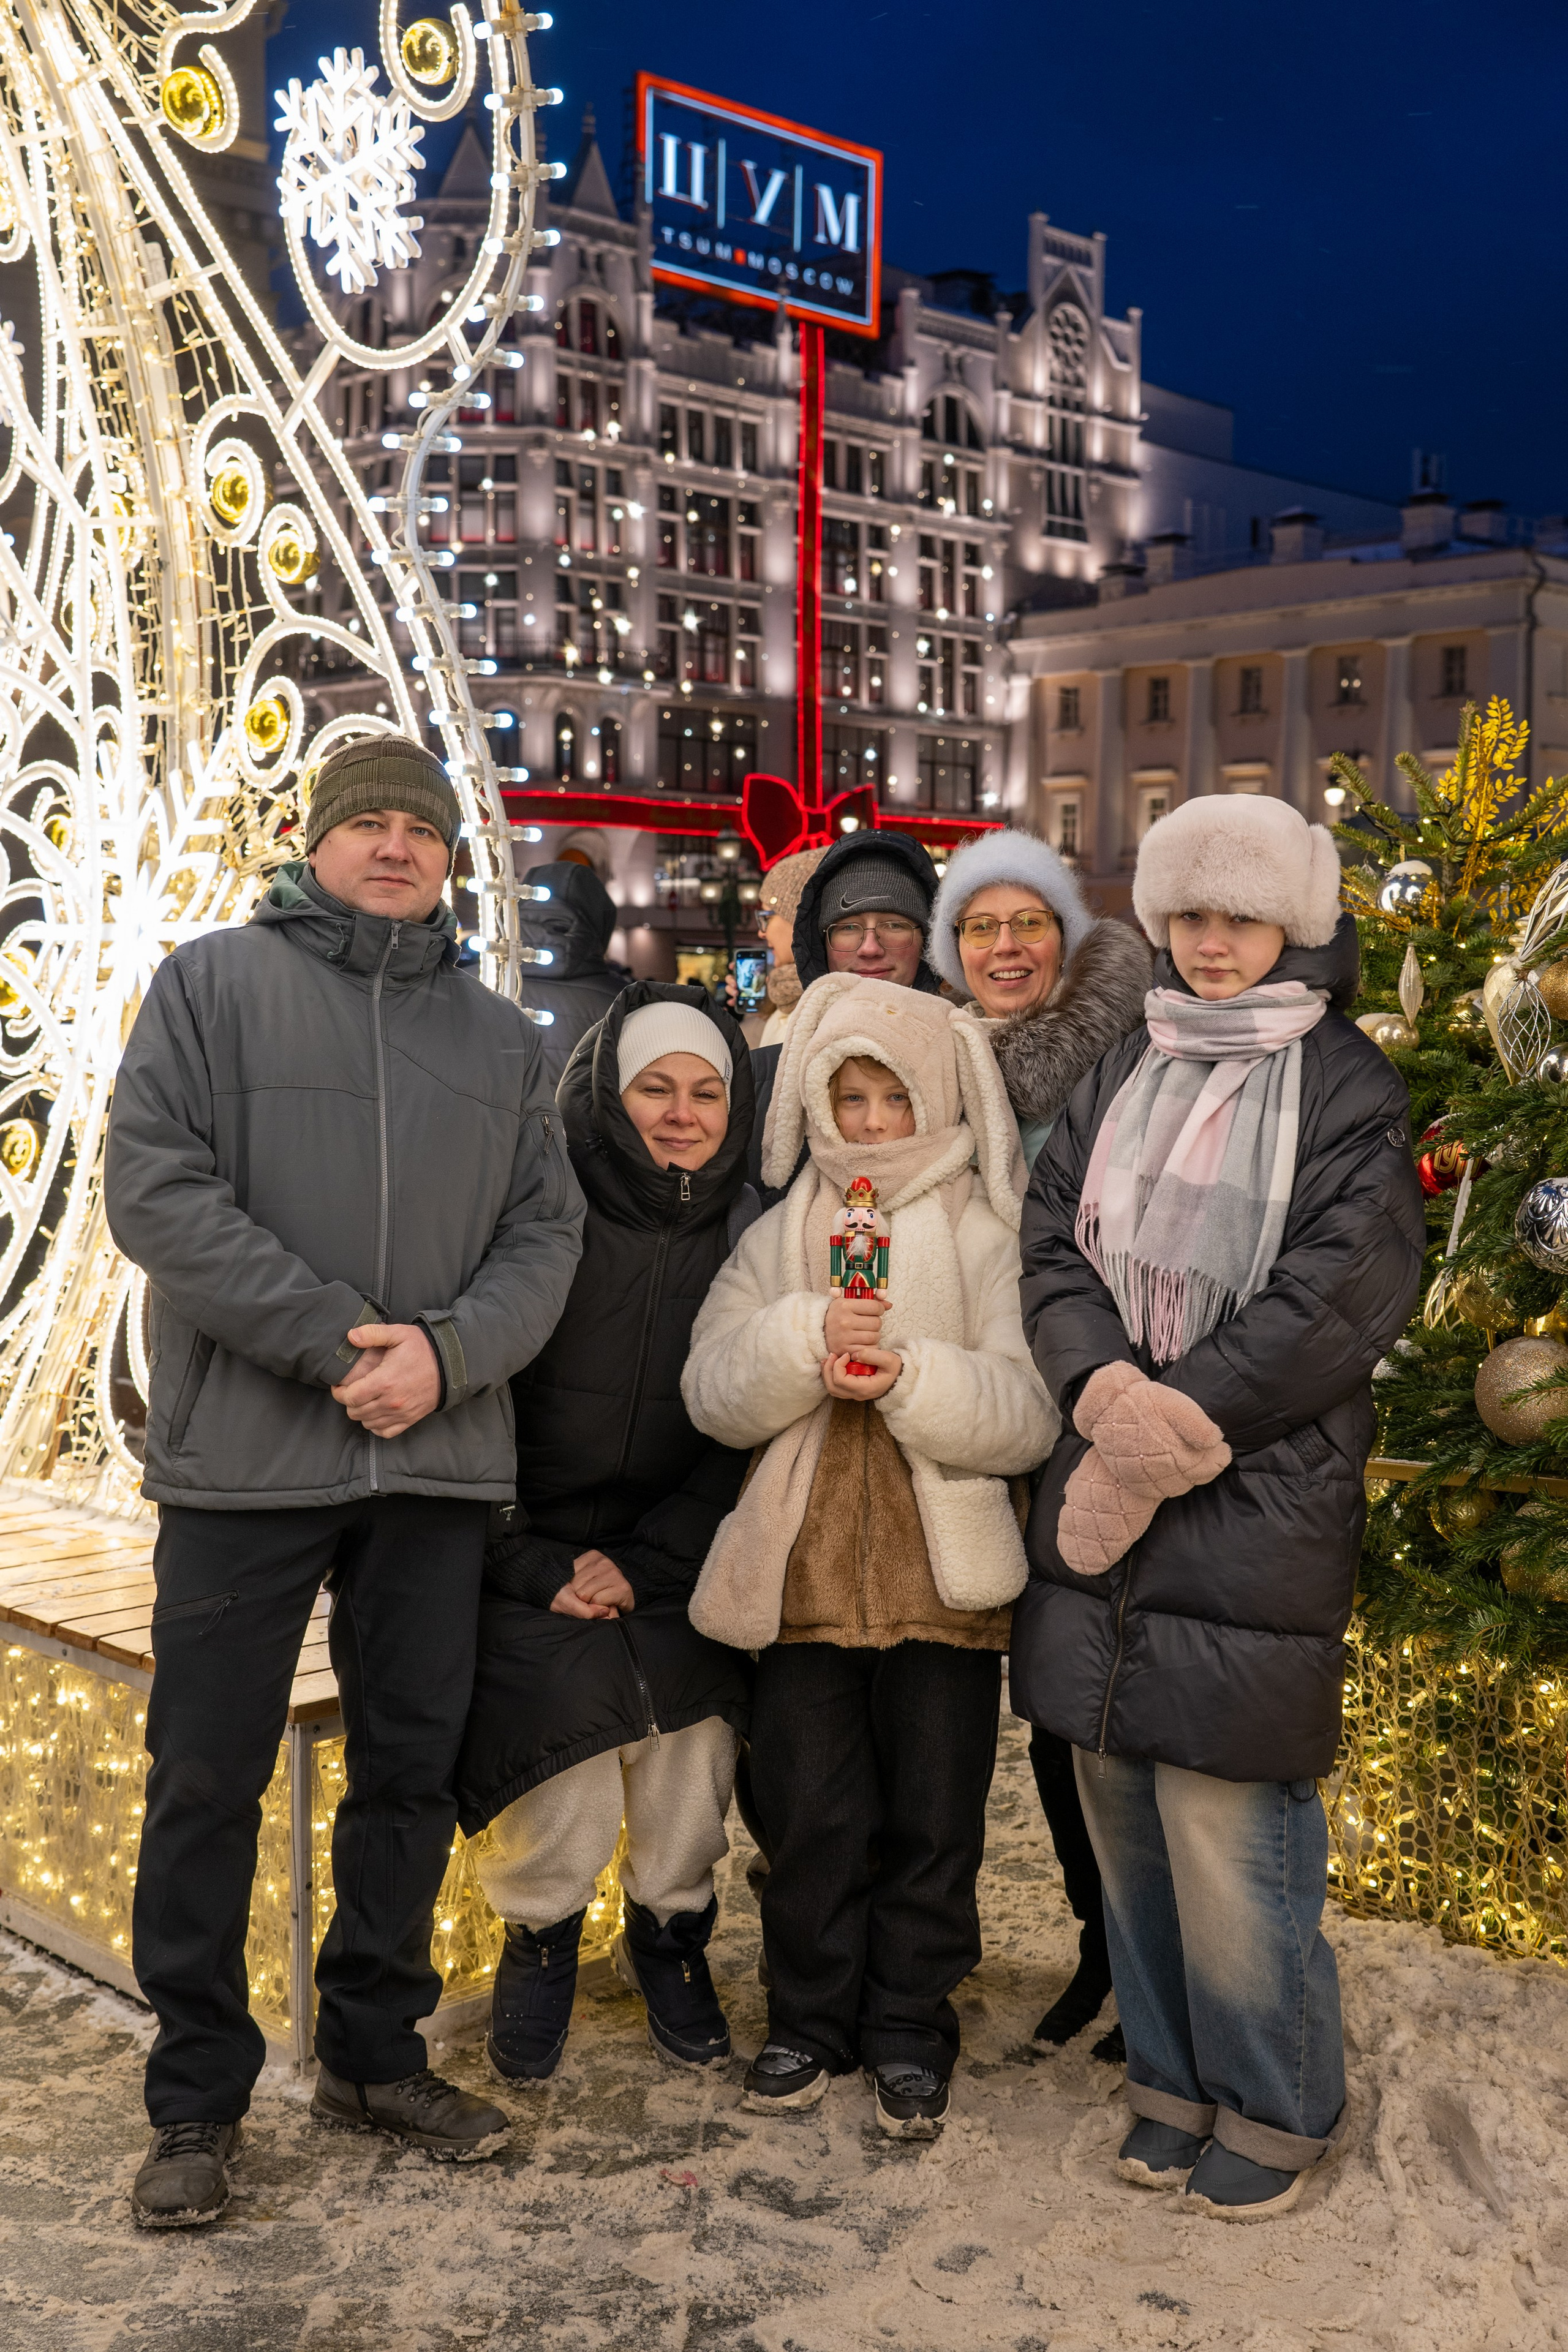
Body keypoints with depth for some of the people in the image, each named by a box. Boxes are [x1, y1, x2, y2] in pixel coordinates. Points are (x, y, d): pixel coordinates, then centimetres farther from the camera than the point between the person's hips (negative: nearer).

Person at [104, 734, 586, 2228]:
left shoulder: (499, 1035, 13)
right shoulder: (214, 983, 2)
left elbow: (544, 1231, 7)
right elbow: (156, 1189, -9)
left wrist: (448, 1350, -13)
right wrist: (335, 1340, -16)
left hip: (439, 1457, 4)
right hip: (244, 1451, -3)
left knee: (412, 1767, 12)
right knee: (209, 1777, 3)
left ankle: (374, 2057, 29)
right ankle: (197, 2096, 18)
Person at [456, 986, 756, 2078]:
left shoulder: (751, 1236, 2)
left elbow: (739, 1430, 2)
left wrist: (643, 1564, -8)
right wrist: (542, 1568, -11)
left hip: (678, 1568, 3)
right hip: (538, 1562, -2)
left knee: (689, 1779, -7)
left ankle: (671, 1933, 23)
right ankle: (542, 1938, 17)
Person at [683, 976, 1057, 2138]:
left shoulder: (991, 1237, 0)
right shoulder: (779, 1238, 8)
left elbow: (1030, 1414, -10)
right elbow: (713, 1392, -4)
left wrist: (909, 1376, -24)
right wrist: (807, 1338, -20)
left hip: (943, 1573, -2)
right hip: (805, 1566, 2)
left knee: (932, 1815, 8)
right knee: (810, 1812, 10)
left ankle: (910, 2029, 25)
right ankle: (811, 2019, 28)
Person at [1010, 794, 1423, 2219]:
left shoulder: (1347, 1089, 0)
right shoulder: (1124, 1078, 16)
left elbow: (1337, 1297, -10)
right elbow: (1052, 1244, 6)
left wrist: (1171, 1416, -14)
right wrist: (1105, 1387, -13)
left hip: (1257, 1505, -5)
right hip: (1104, 1512, 5)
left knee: (1229, 1826, -5)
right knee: (1123, 1812, 10)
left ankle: (1275, 2108, 17)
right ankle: (1174, 2079, 28)